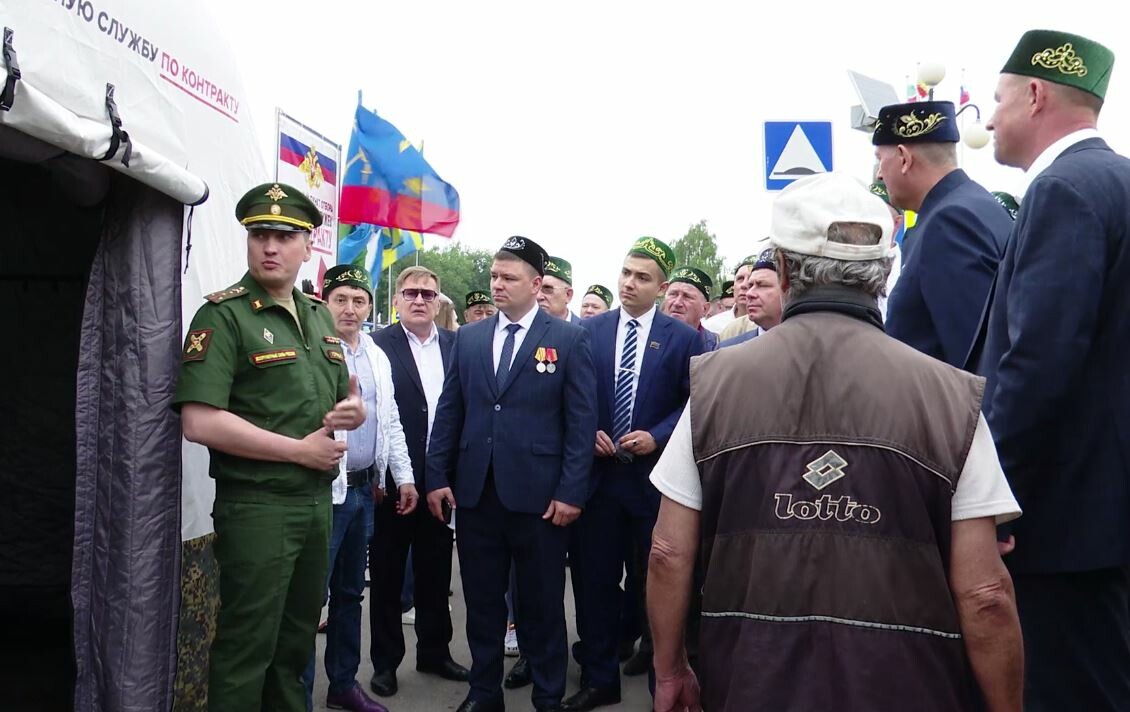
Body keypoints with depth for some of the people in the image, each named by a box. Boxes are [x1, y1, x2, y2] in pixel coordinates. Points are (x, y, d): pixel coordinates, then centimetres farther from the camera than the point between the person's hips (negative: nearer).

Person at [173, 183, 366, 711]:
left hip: (318, 502, 7)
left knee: (296, 642, 19)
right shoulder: (223, 316, -11)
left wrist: (352, 409, -4)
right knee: (247, 648, 4)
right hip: (255, 505, -7)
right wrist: (301, 450, -16)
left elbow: (348, 399, 21)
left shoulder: (319, 316, 12)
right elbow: (200, 422, -21)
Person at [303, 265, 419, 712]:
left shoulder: (377, 357, 12)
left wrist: (404, 477, 12)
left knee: (350, 591, 17)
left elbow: (391, 421, 15)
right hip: (325, 489, -7)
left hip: (364, 489, 7)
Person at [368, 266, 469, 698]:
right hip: (392, 479, -4)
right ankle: (385, 661, 25)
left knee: (436, 572, 16)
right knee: (387, 574, 11)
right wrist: (378, 475, -15)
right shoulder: (378, 345, -7)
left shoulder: (456, 345, 6)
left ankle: (434, 651, 32)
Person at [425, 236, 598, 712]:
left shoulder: (569, 339, -1)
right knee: (482, 600, 14)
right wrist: (437, 477, 3)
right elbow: (449, 411, 9)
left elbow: (581, 420, -5)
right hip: (474, 490, 3)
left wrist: (572, 491, -11)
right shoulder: (468, 337, 9)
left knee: (542, 603, 9)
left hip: (538, 493, -3)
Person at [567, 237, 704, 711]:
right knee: (597, 579, 10)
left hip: (655, 476, -2)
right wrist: (588, 433, -8)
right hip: (598, 474, 2)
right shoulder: (589, 330, 4)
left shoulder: (683, 338, -2)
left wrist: (656, 437, -14)